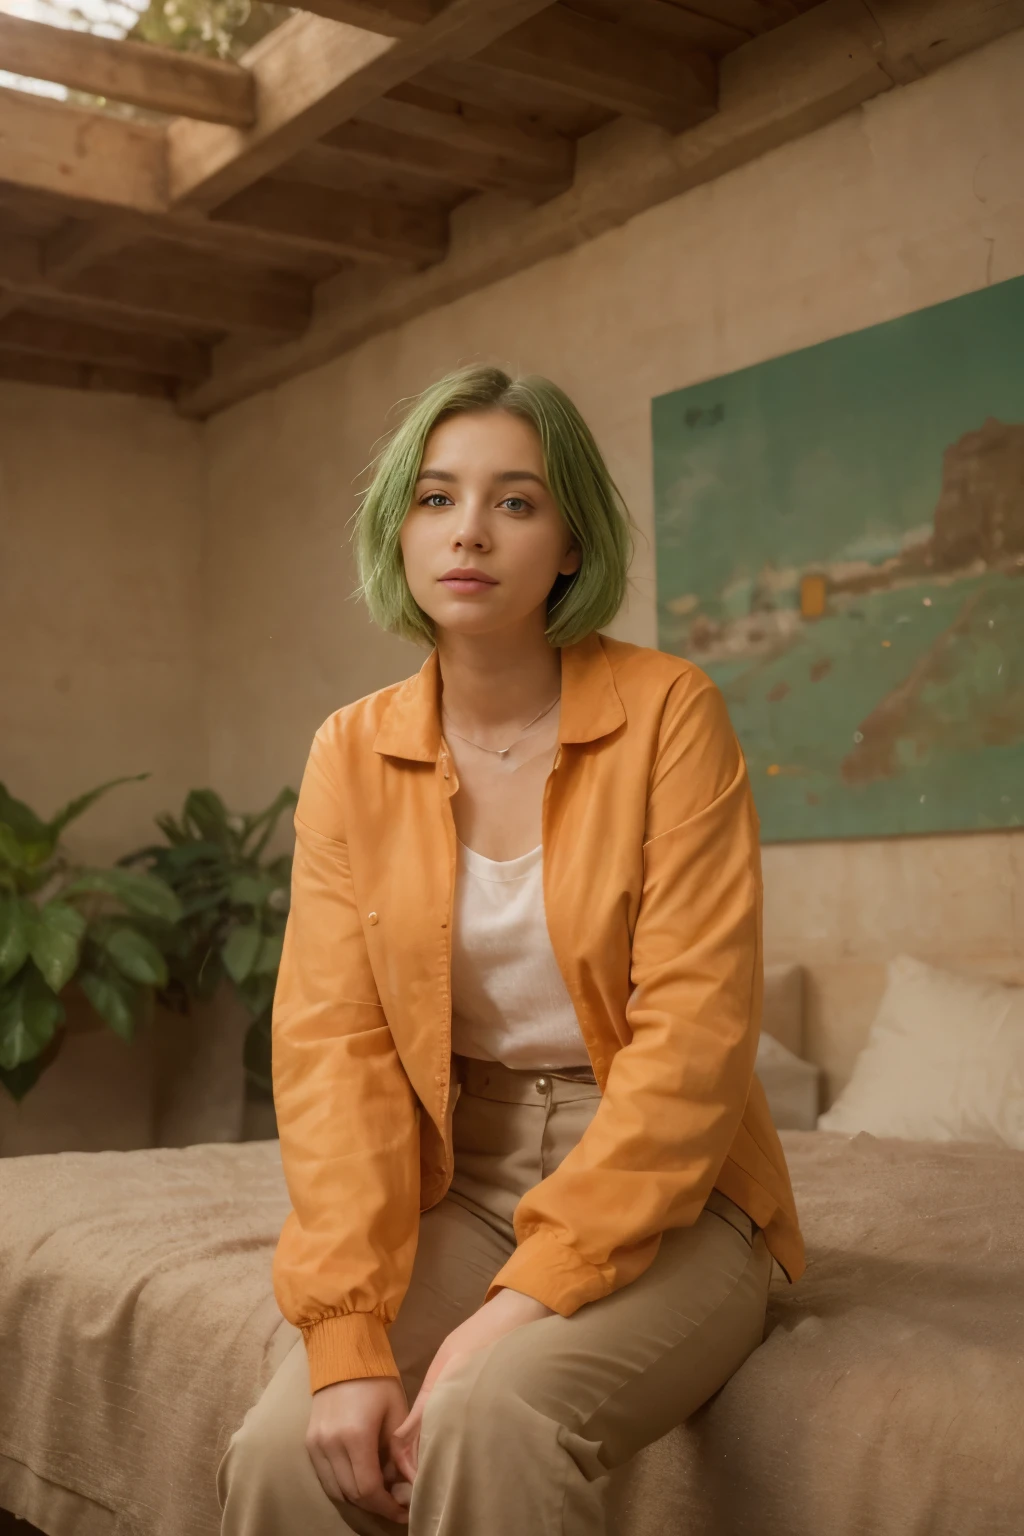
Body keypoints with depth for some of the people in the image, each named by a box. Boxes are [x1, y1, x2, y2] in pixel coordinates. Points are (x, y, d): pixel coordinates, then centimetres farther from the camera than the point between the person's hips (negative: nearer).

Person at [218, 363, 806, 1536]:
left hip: (663, 1197, -3)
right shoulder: (353, 753, 1)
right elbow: (332, 1044, -6)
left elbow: (693, 1038, -15)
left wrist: (527, 1298, -21)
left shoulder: (667, 711, -10)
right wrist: (349, 1334, -17)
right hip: (456, 1189, 3)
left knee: (489, 1418, -31)